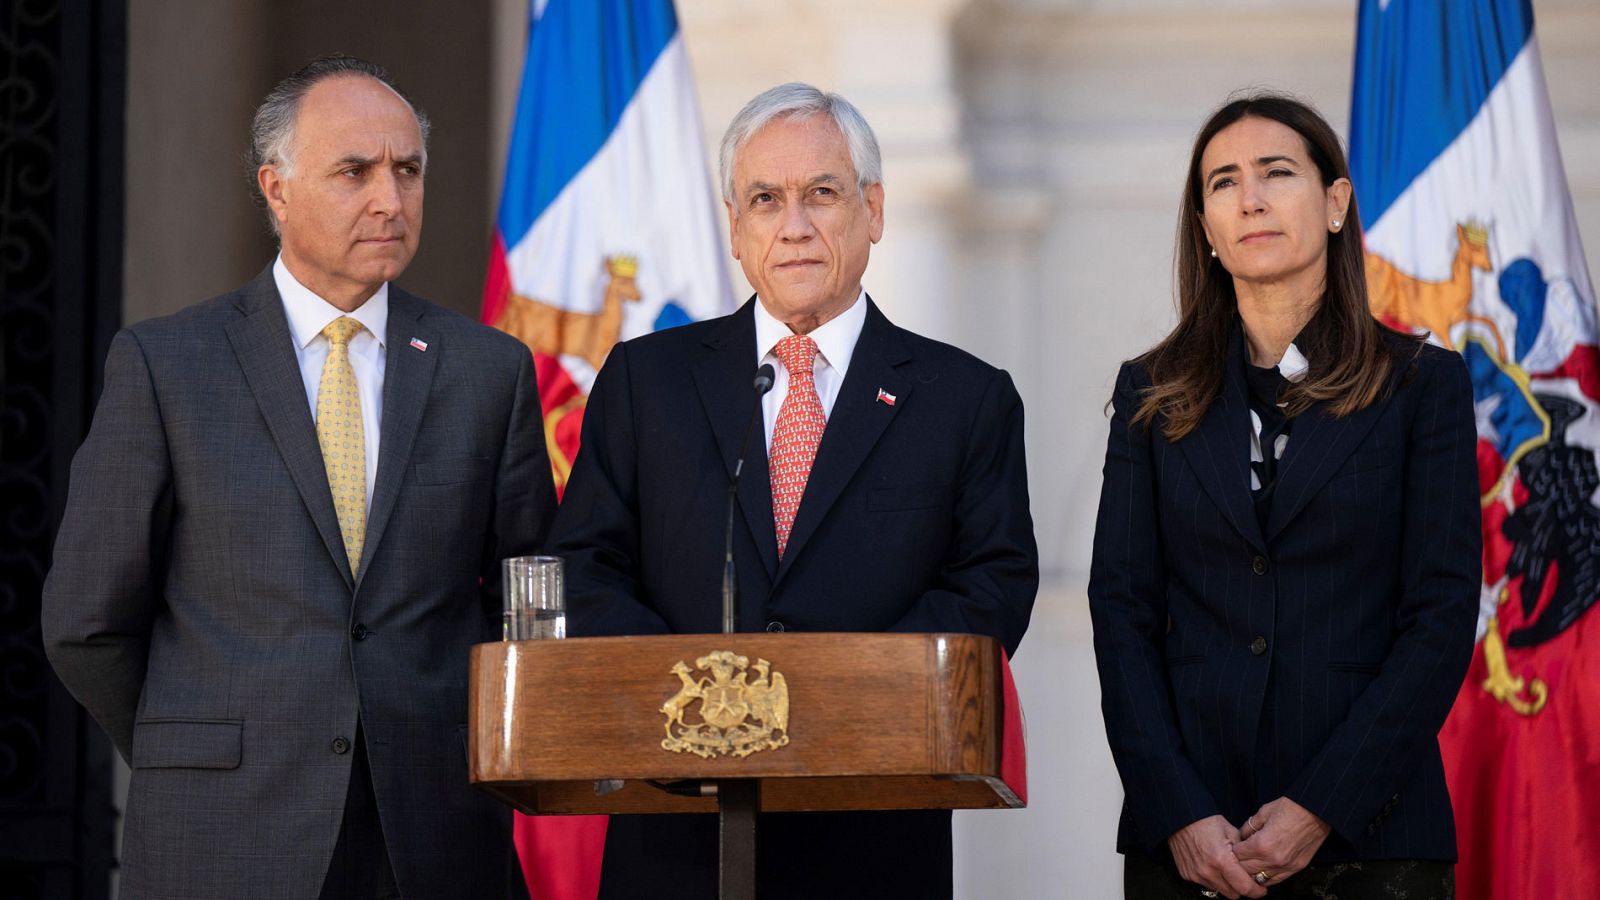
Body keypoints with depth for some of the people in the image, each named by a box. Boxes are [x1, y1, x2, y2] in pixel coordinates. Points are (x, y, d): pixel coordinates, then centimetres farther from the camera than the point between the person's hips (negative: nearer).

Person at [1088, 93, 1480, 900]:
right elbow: (1121, 608, 3)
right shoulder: (1153, 393, 9)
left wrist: (1321, 807, -12)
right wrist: (1179, 812, -10)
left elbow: (1443, 613, -3)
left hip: (1370, 830, -1)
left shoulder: (1423, 384, 3)